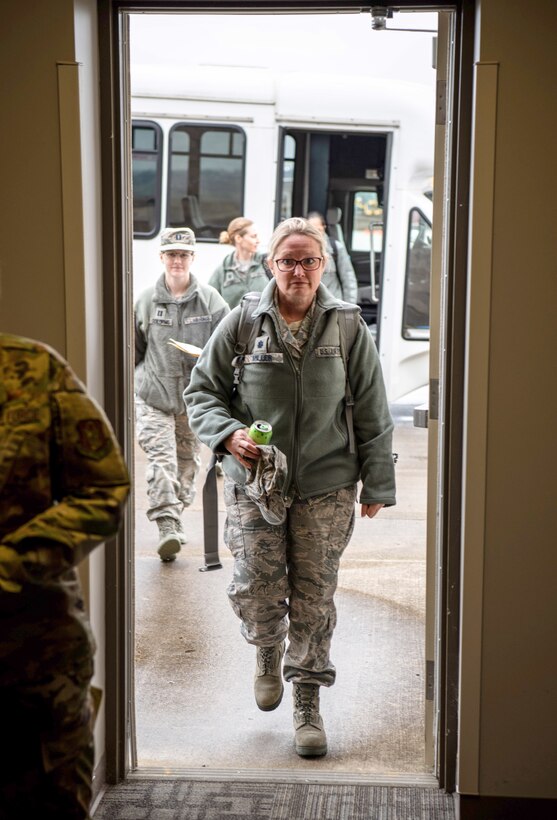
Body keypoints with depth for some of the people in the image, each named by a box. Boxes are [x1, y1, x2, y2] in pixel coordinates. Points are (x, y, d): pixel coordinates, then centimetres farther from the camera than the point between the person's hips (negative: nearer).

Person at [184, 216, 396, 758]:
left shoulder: (348, 329, 2)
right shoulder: (241, 323, -1)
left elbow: (372, 414, 7)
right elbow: (201, 390, 6)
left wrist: (376, 484, 6)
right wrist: (228, 434, -13)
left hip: (326, 488, 0)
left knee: (314, 600, 3)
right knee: (256, 590, -2)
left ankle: (308, 702, 20)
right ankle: (268, 653, 33)